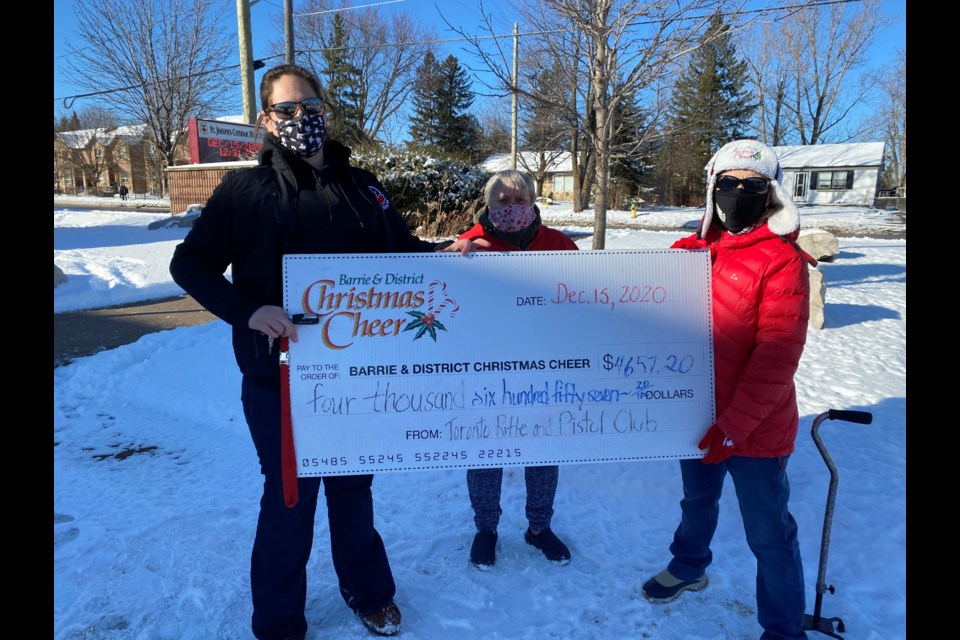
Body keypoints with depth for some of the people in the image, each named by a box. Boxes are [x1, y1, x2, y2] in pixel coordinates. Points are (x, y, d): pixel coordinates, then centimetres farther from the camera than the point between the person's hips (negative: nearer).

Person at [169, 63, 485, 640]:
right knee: (289, 498, 9)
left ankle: (369, 592, 41)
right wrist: (246, 310, -20)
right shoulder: (246, 189, -3)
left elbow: (401, 250, 15)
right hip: (280, 376, -3)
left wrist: (441, 253, -5)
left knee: (353, 485, 19)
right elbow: (190, 263, -5)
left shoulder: (362, 186, 7)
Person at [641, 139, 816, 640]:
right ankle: (688, 567, 51)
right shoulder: (691, 250, 2)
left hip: (756, 427, -5)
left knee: (768, 533, 8)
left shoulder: (783, 260, -14)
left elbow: (775, 358, -18)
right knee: (697, 500, 26)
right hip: (697, 418, 5)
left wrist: (734, 427, -19)